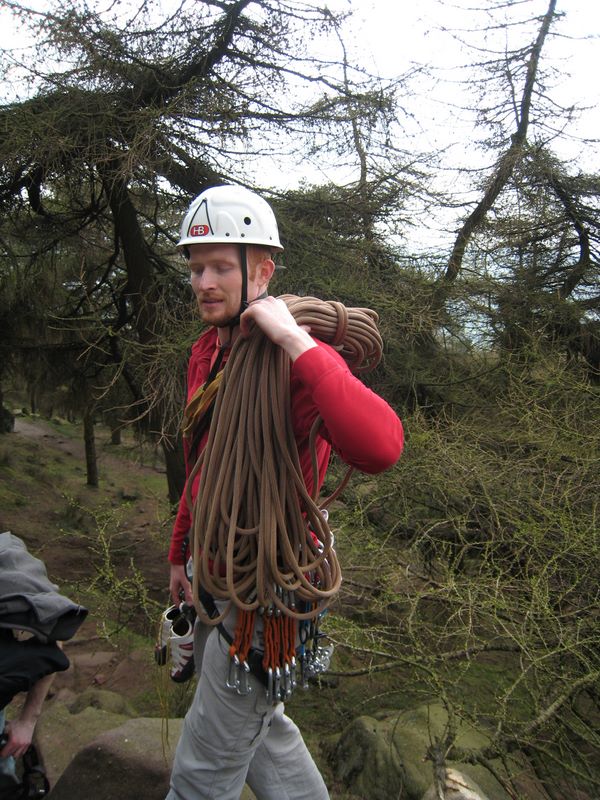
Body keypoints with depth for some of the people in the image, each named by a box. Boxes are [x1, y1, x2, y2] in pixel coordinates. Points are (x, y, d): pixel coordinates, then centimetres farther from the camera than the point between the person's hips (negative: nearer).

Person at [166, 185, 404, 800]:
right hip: (216, 576, 9)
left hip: (264, 594, -8)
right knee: (255, 724, 28)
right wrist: (181, 552, 21)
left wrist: (295, 340, -40)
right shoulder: (207, 351, 4)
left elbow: (380, 448, -44)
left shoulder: (296, 358, -24)